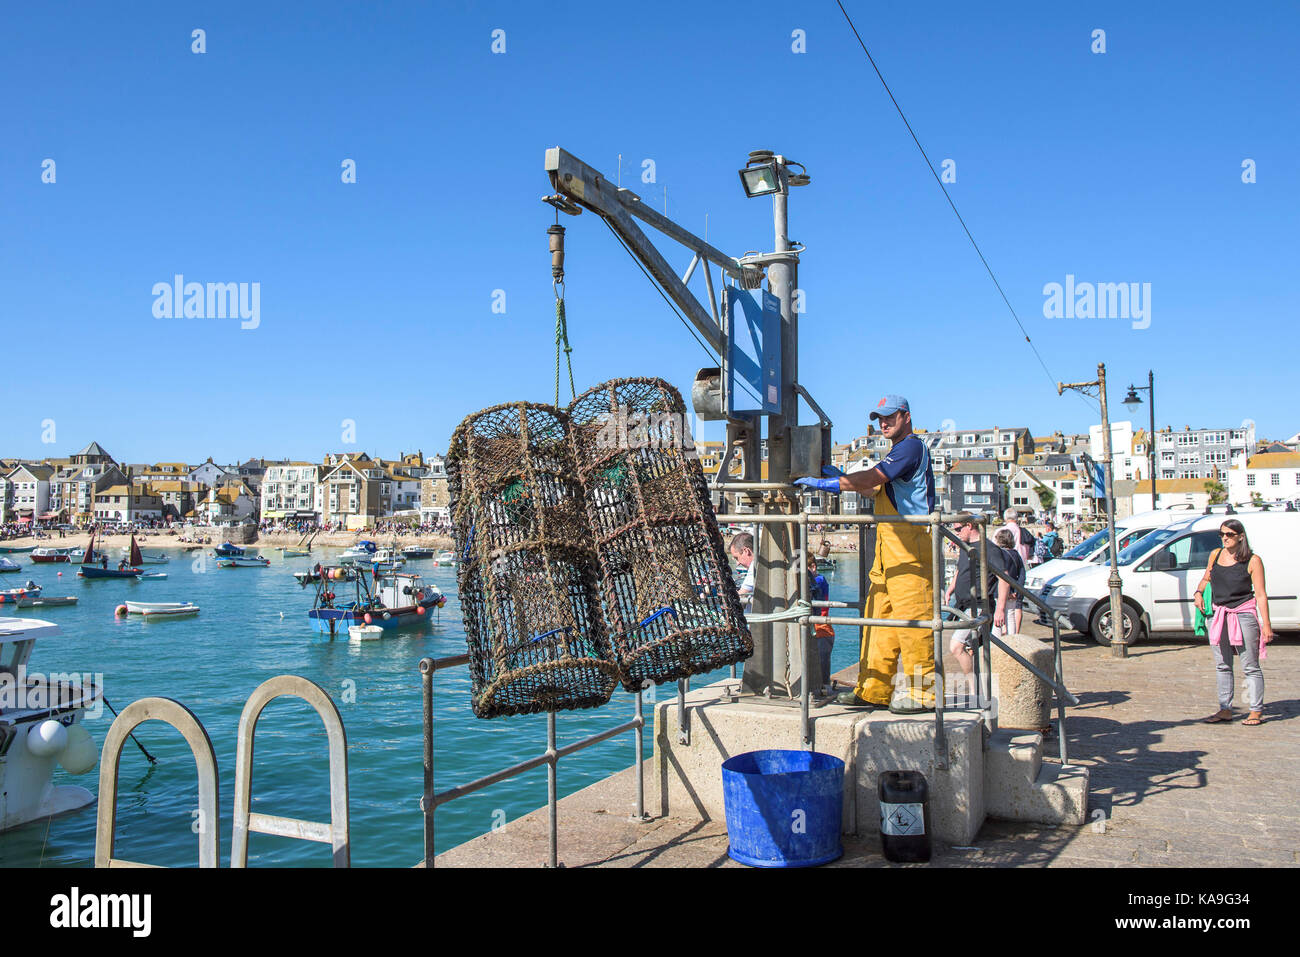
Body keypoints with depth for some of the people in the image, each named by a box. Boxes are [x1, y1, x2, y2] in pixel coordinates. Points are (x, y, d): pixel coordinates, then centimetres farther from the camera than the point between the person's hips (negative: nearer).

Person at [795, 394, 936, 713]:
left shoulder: (912, 447, -8)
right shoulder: (899, 451, 24)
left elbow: (870, 479, -18)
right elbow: (877, 490, 30)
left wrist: (824, 483, -14)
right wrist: (842, 479, 20)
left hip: (910, 546, -10)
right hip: (889, 545, 10)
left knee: (912, 617, -7)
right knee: (878, 617, 7)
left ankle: (920, 693, 1)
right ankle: (874, 690, 10)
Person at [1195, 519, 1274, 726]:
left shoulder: (1253, 561, -5)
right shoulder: (1216, 555, 8)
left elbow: (1261, 595, -7)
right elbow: (1206, 578, 25)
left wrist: (1266, 624, -11)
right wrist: (1198, 593, 4)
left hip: (1244, 614, -5)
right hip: (1218, 615, 5)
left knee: (1250, 666, 0)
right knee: (1222, 666, 10)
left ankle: (1256, 711, 8)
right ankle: (1225, 709, 17)